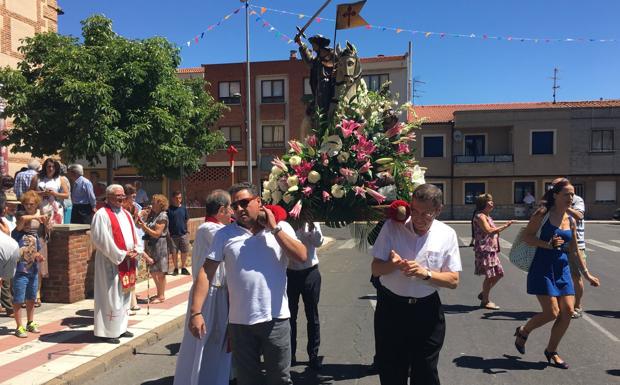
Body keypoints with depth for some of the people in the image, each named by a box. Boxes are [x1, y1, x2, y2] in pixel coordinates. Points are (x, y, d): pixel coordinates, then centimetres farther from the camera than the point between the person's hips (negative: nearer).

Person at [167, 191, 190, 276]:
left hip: (183, 234, 2)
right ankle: (176, 269, 20)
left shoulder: (183, 208, 4)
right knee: (174, 252, 5)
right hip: (173, 234, -2)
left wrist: (184, 228, 2)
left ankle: (183, 268, 20)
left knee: (184, 252, 6)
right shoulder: (169, 209, -5)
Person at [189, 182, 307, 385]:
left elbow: (302, 256, -13)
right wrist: (196, 312, -11)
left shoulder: (281, 228, 1)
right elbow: (206, 272, -3)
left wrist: (274, 228, -12)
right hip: (240, 322, 1)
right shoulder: (225, 234, 1)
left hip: (276, 319, 0)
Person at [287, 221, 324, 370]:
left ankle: (313, 355, 19)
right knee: (290, 315, 9)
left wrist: (311, 224, -27)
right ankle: (290, 353, 22)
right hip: (289, 273, 0)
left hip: (310, 273, 0)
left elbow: (318, 242, -14)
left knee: (312, 316, 7)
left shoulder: (311, 220, 0)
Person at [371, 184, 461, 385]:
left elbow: (453, 280, -4)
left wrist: (425, 273, -22)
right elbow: (375, 269, -4)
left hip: (427, 310, 0)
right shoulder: (392, 227, -6)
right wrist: (391, 265, -27)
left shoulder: (447, 234, -4)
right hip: (391, 308, 0)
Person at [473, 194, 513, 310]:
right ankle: (485, 301, 7)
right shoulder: (480, 216, -12)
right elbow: (488, 230, -22)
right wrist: (504, 226, -17)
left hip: (492, 250, 10)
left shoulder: (487, 216, 19)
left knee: (498, 274, 12)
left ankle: (483, 294, 26)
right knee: (490, 275, -5)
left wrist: (504, 226, 14)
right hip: (484, 249, -10)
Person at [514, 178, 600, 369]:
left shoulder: (571, 220, 9)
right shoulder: (543, 213, -7)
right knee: (552, 312, -9)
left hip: (563, 269, 6)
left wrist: (587, 274, 18)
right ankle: (523, 332, 19)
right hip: (543, 267, -6)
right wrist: (548, 244, -23)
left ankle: (551, 351, 20)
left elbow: (574, 251, 17)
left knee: (568, 311, 1)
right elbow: (526, 236, -9)